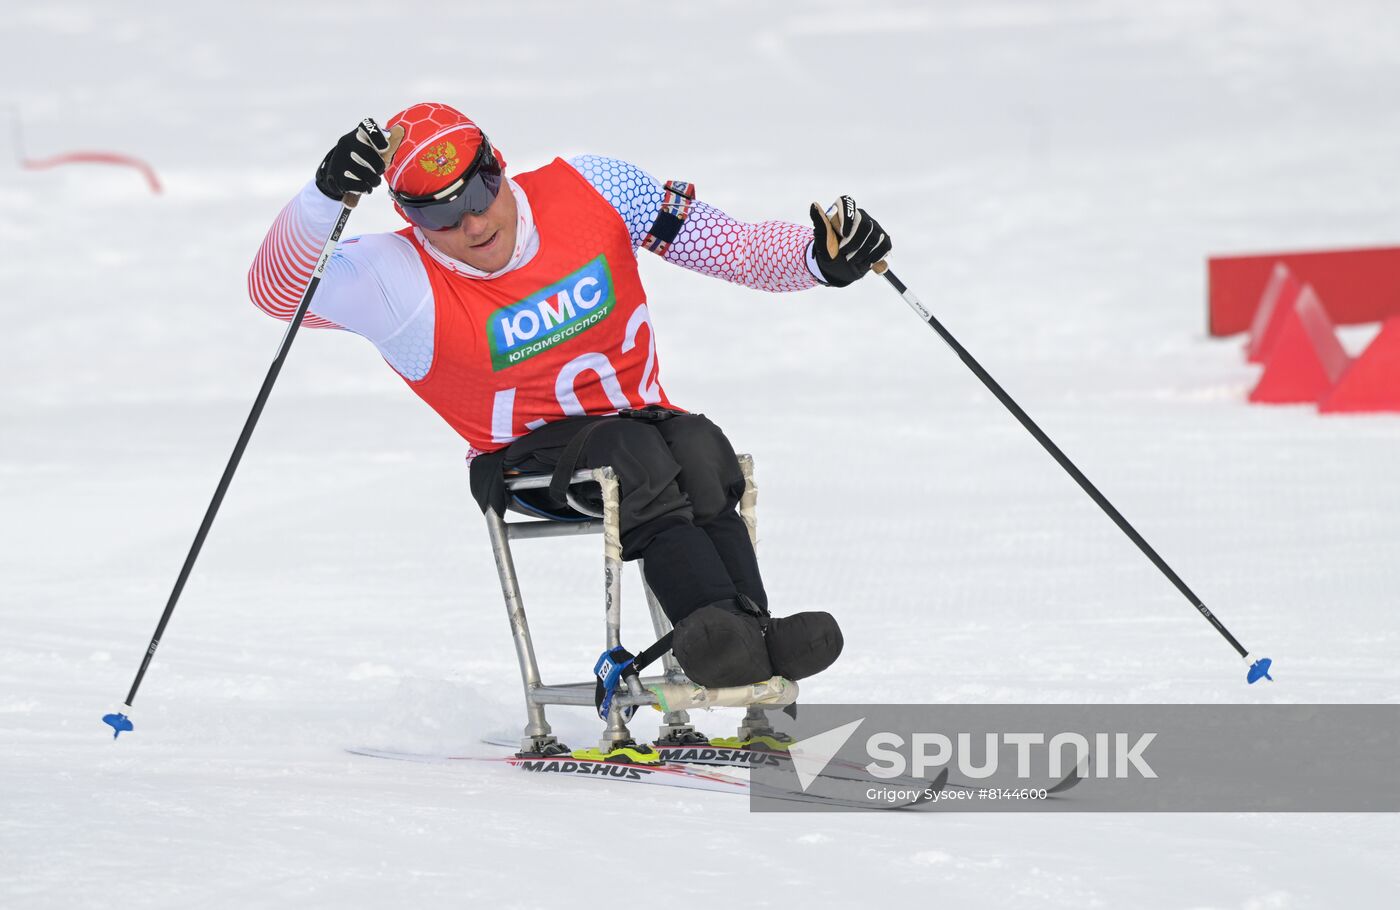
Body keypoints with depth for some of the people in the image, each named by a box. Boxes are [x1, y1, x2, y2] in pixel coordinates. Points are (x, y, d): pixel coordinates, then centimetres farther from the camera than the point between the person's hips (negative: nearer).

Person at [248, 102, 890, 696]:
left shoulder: (588, 191, -6)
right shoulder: (403, 282, -14)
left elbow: (735, 248, -1)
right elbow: (275, 291, -27)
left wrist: (821, 259, -19)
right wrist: (326, 195, -43)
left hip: (641, 422, 3)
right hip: (524, 463, -3)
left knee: (699, 449, -32)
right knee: (638, 453, -34)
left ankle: (739, 629, -47)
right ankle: (723, 629, -53)